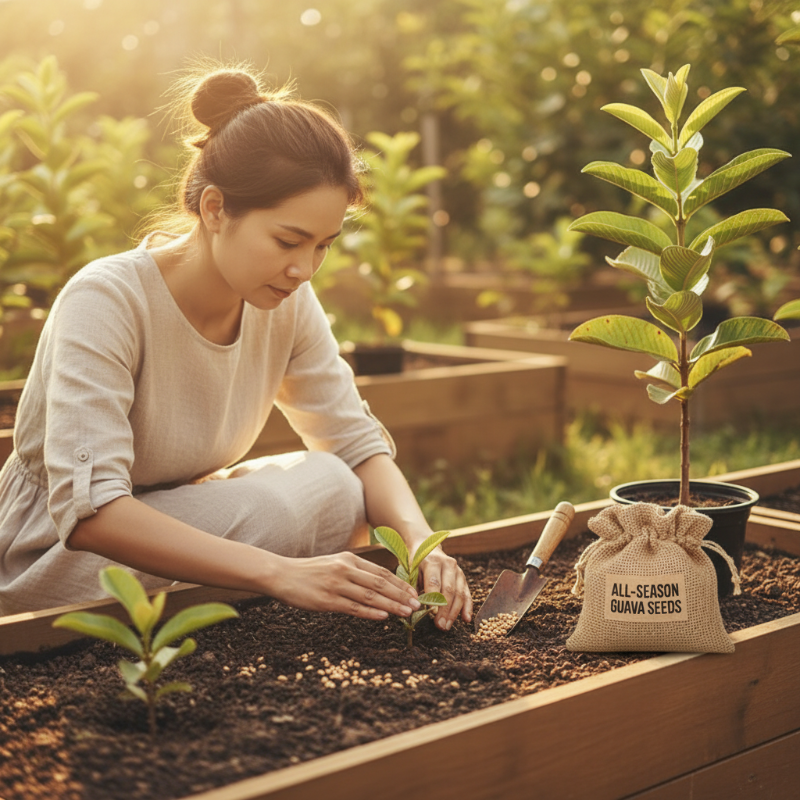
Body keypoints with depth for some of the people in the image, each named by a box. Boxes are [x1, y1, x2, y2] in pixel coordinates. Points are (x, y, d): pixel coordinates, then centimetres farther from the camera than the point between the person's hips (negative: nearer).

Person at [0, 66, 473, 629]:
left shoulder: (287, 303, -8)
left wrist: (419, 539, -27)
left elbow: (359, 443, -5)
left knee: (338, 491, -17)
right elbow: (87, 509, -37)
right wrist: (278, 571, -45)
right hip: (54, 560, -6)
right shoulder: (106, 301, -28)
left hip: (173, 524, 6)